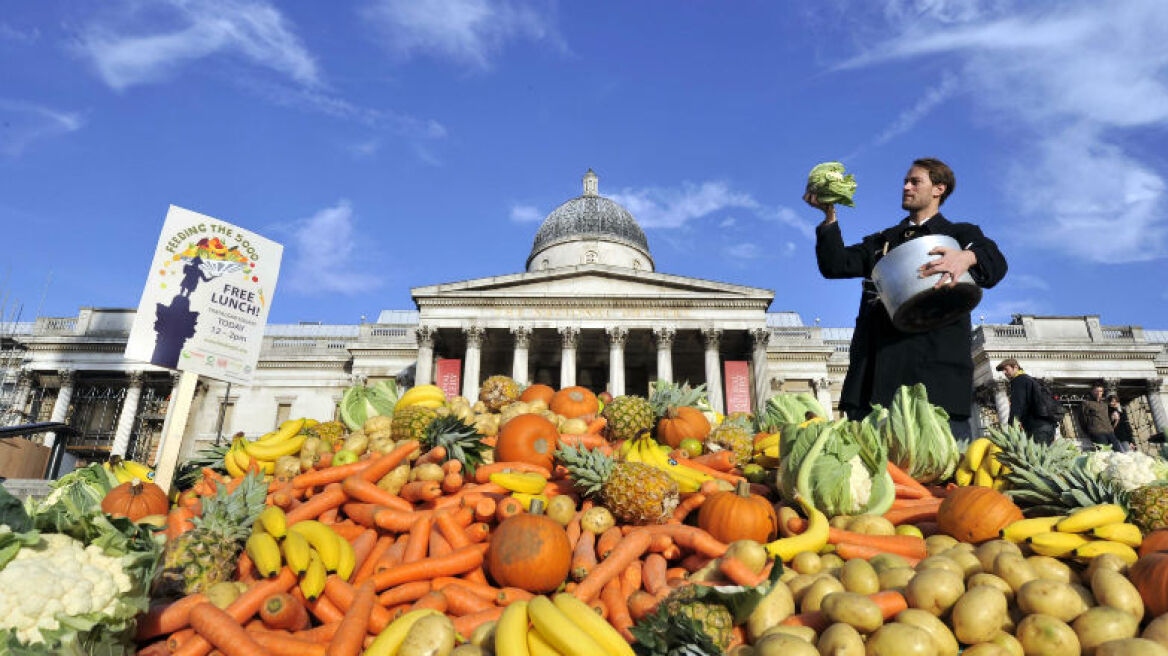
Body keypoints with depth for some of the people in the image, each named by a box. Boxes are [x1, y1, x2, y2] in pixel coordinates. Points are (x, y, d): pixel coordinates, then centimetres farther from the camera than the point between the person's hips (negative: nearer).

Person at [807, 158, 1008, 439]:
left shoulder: (961, 235, 18)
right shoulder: (881, 241, 29)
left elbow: (995, 263, -3)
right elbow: (836, 266, 14)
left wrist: (968, 257, -26)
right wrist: (830, 216, 3)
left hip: (936, 367, -3)